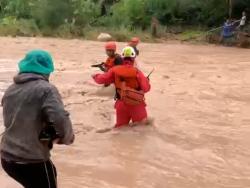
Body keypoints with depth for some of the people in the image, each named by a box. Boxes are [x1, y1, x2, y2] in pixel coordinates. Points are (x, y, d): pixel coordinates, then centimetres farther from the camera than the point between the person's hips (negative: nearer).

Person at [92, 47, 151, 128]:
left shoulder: (115, 70, -4)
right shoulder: (136, 72, -11)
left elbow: (101, 79, 3)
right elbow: (146, 88, -15)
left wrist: (95, 76, 24)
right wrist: (146, 80, 7)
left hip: (121, 105, 3)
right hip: (136, 105, -3)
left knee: (120, 127, 17)